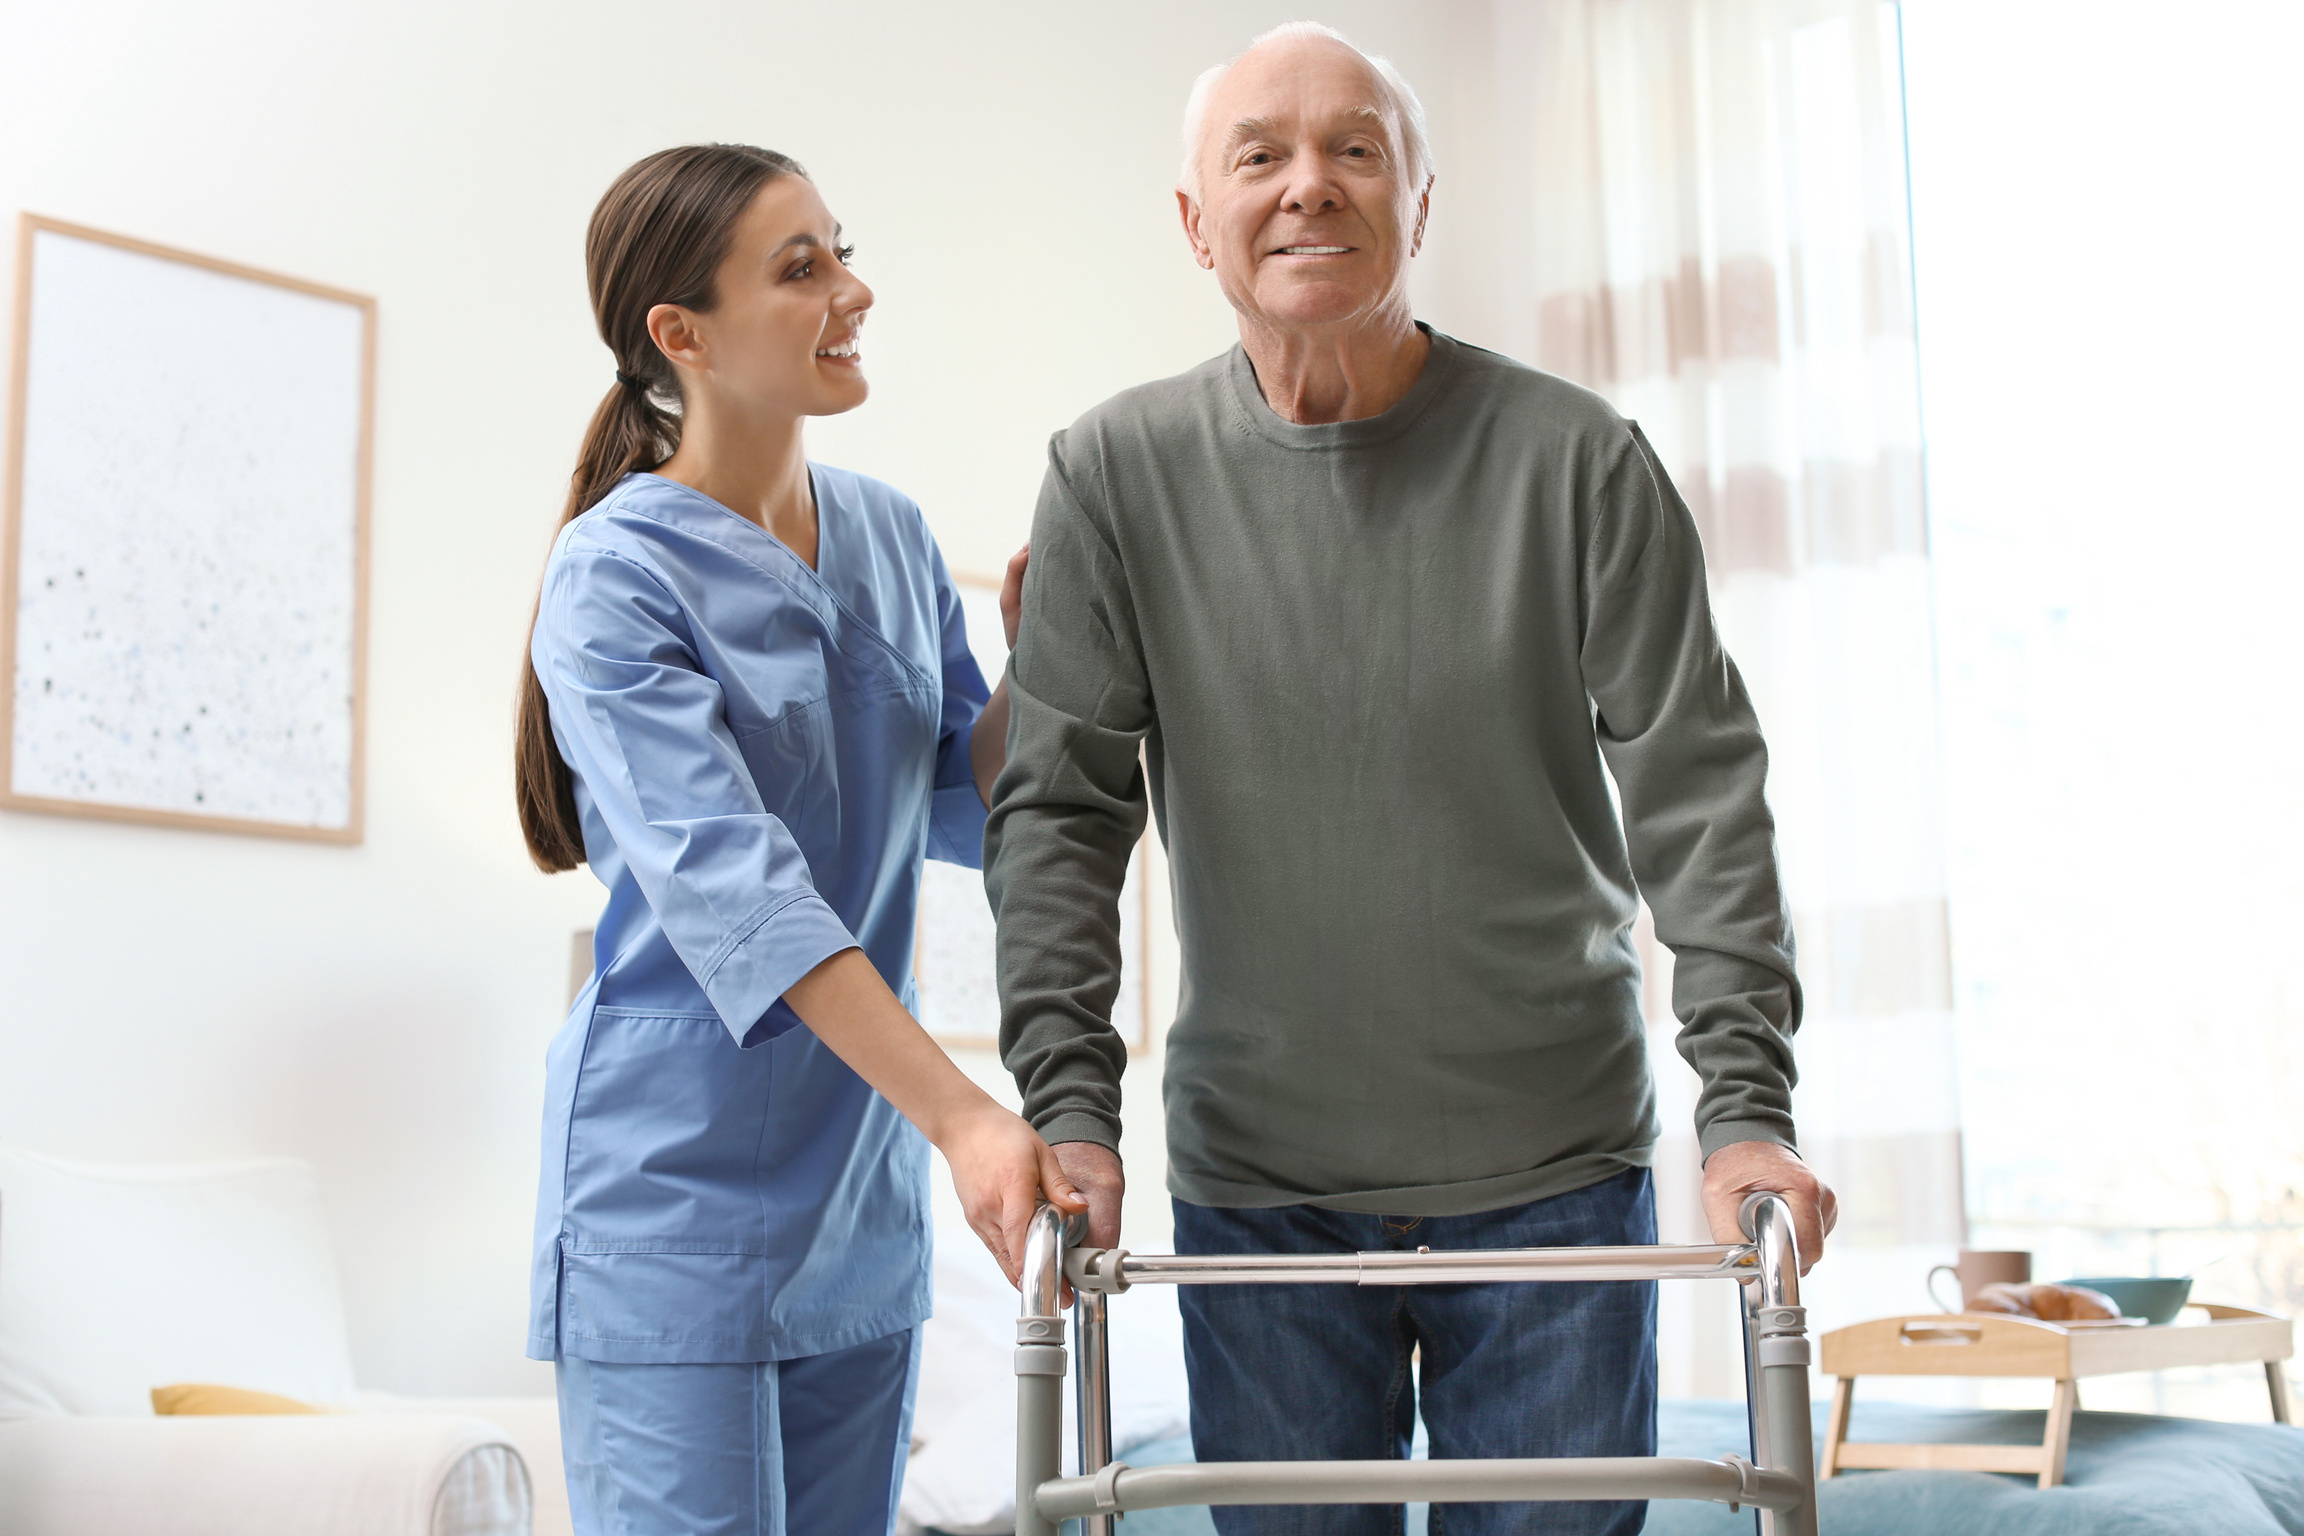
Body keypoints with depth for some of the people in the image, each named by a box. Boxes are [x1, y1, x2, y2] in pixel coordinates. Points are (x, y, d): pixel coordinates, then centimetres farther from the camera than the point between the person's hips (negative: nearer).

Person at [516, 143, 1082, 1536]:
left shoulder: (893, 535, 7)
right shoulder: (617, 575, -14)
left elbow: (965, 813, 14)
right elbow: (726, 879, -25)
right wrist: (963, 1115, -33)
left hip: (863, 1187, 7)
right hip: (682, 1195, -6)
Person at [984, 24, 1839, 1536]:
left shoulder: (1575, 458, -4)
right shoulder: (1120, 473, -1)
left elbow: (1696, 785, -4)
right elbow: (1059, 806, -2)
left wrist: (1748, 1101, -12)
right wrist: (1070, 1103, -12)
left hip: (1554, 1175, 0)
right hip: (1258, 1186, 1)